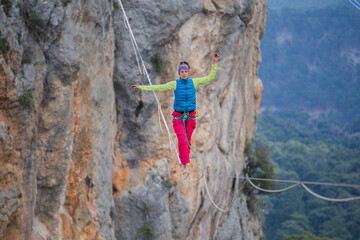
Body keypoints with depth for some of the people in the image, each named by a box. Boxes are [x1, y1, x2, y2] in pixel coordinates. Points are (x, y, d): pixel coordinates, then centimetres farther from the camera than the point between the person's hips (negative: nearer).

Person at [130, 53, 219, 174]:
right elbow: (158, 88, 1)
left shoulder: (194, 82, 3)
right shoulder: (175, 84, -1)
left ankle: (183, 163, 21)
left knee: (188, 141, 4)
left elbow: (211, 77, 7)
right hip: (178, 116, -2)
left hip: (190, 116, 2)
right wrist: (140, 87, -2)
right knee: (182, 140, -16)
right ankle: (185, 166, -16)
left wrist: (214, 63, -2)